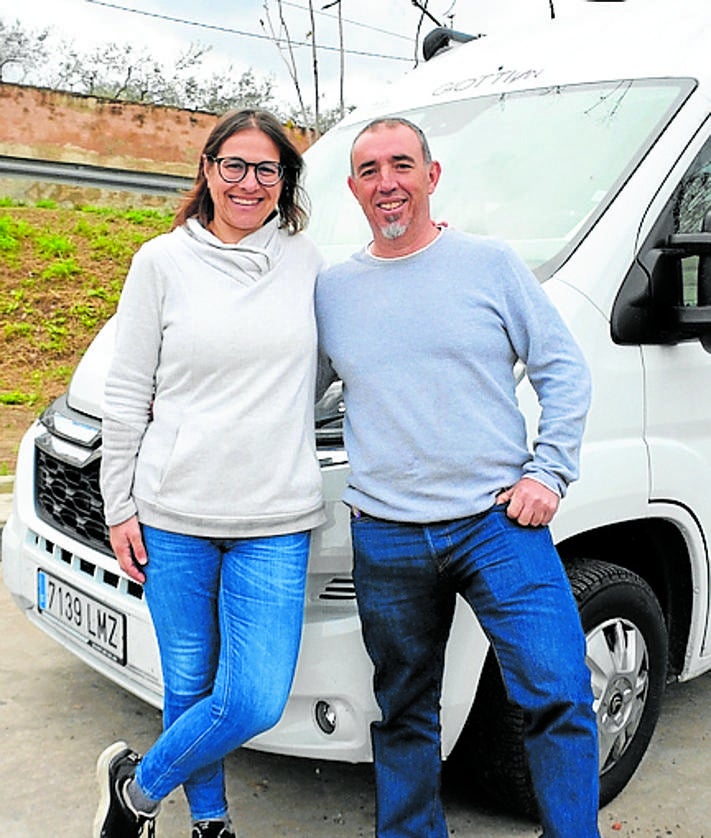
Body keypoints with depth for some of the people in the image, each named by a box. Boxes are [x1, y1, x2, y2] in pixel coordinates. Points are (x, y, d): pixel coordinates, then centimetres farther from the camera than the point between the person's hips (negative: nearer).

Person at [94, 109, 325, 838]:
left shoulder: (305, 260, 7)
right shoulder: (163, 261, 2)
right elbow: (125, 394, 3)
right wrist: (119, 506, 1)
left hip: (275, 521, 1)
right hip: (175, 513, -1)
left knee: (257, 702, -3)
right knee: (189, 687, 10)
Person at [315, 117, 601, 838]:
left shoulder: (490, 264, 3)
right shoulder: (330, 289, 9)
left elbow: (563, 370, 5)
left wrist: (549, 473, -5)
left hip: (499, 523, -2)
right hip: (385, 541, 2)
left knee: (558, 694, -8)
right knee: (403, 714, 14)